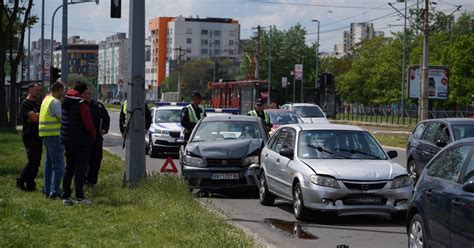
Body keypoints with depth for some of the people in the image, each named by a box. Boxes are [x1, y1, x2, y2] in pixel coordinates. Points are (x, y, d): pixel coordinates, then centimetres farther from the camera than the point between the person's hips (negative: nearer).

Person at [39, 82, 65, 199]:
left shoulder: (46, 100, 15)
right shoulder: (55, 102, -15)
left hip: (47, 136, 10)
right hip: (54, 136, -10)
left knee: (49, 164, 16)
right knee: (58, 165, -9)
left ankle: (47, 190, 20)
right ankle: (54, 191, -12)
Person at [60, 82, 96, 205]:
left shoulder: (65, 103, 9)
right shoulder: (81, 104, -16)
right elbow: (88, 123, -16)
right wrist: (93, 135, 0)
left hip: (67, 140, 7)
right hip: (81, 141, -7)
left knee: (69, 168, 12)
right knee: (80, 169, -2)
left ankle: (66, 196, 11)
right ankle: (79, 196, -2)